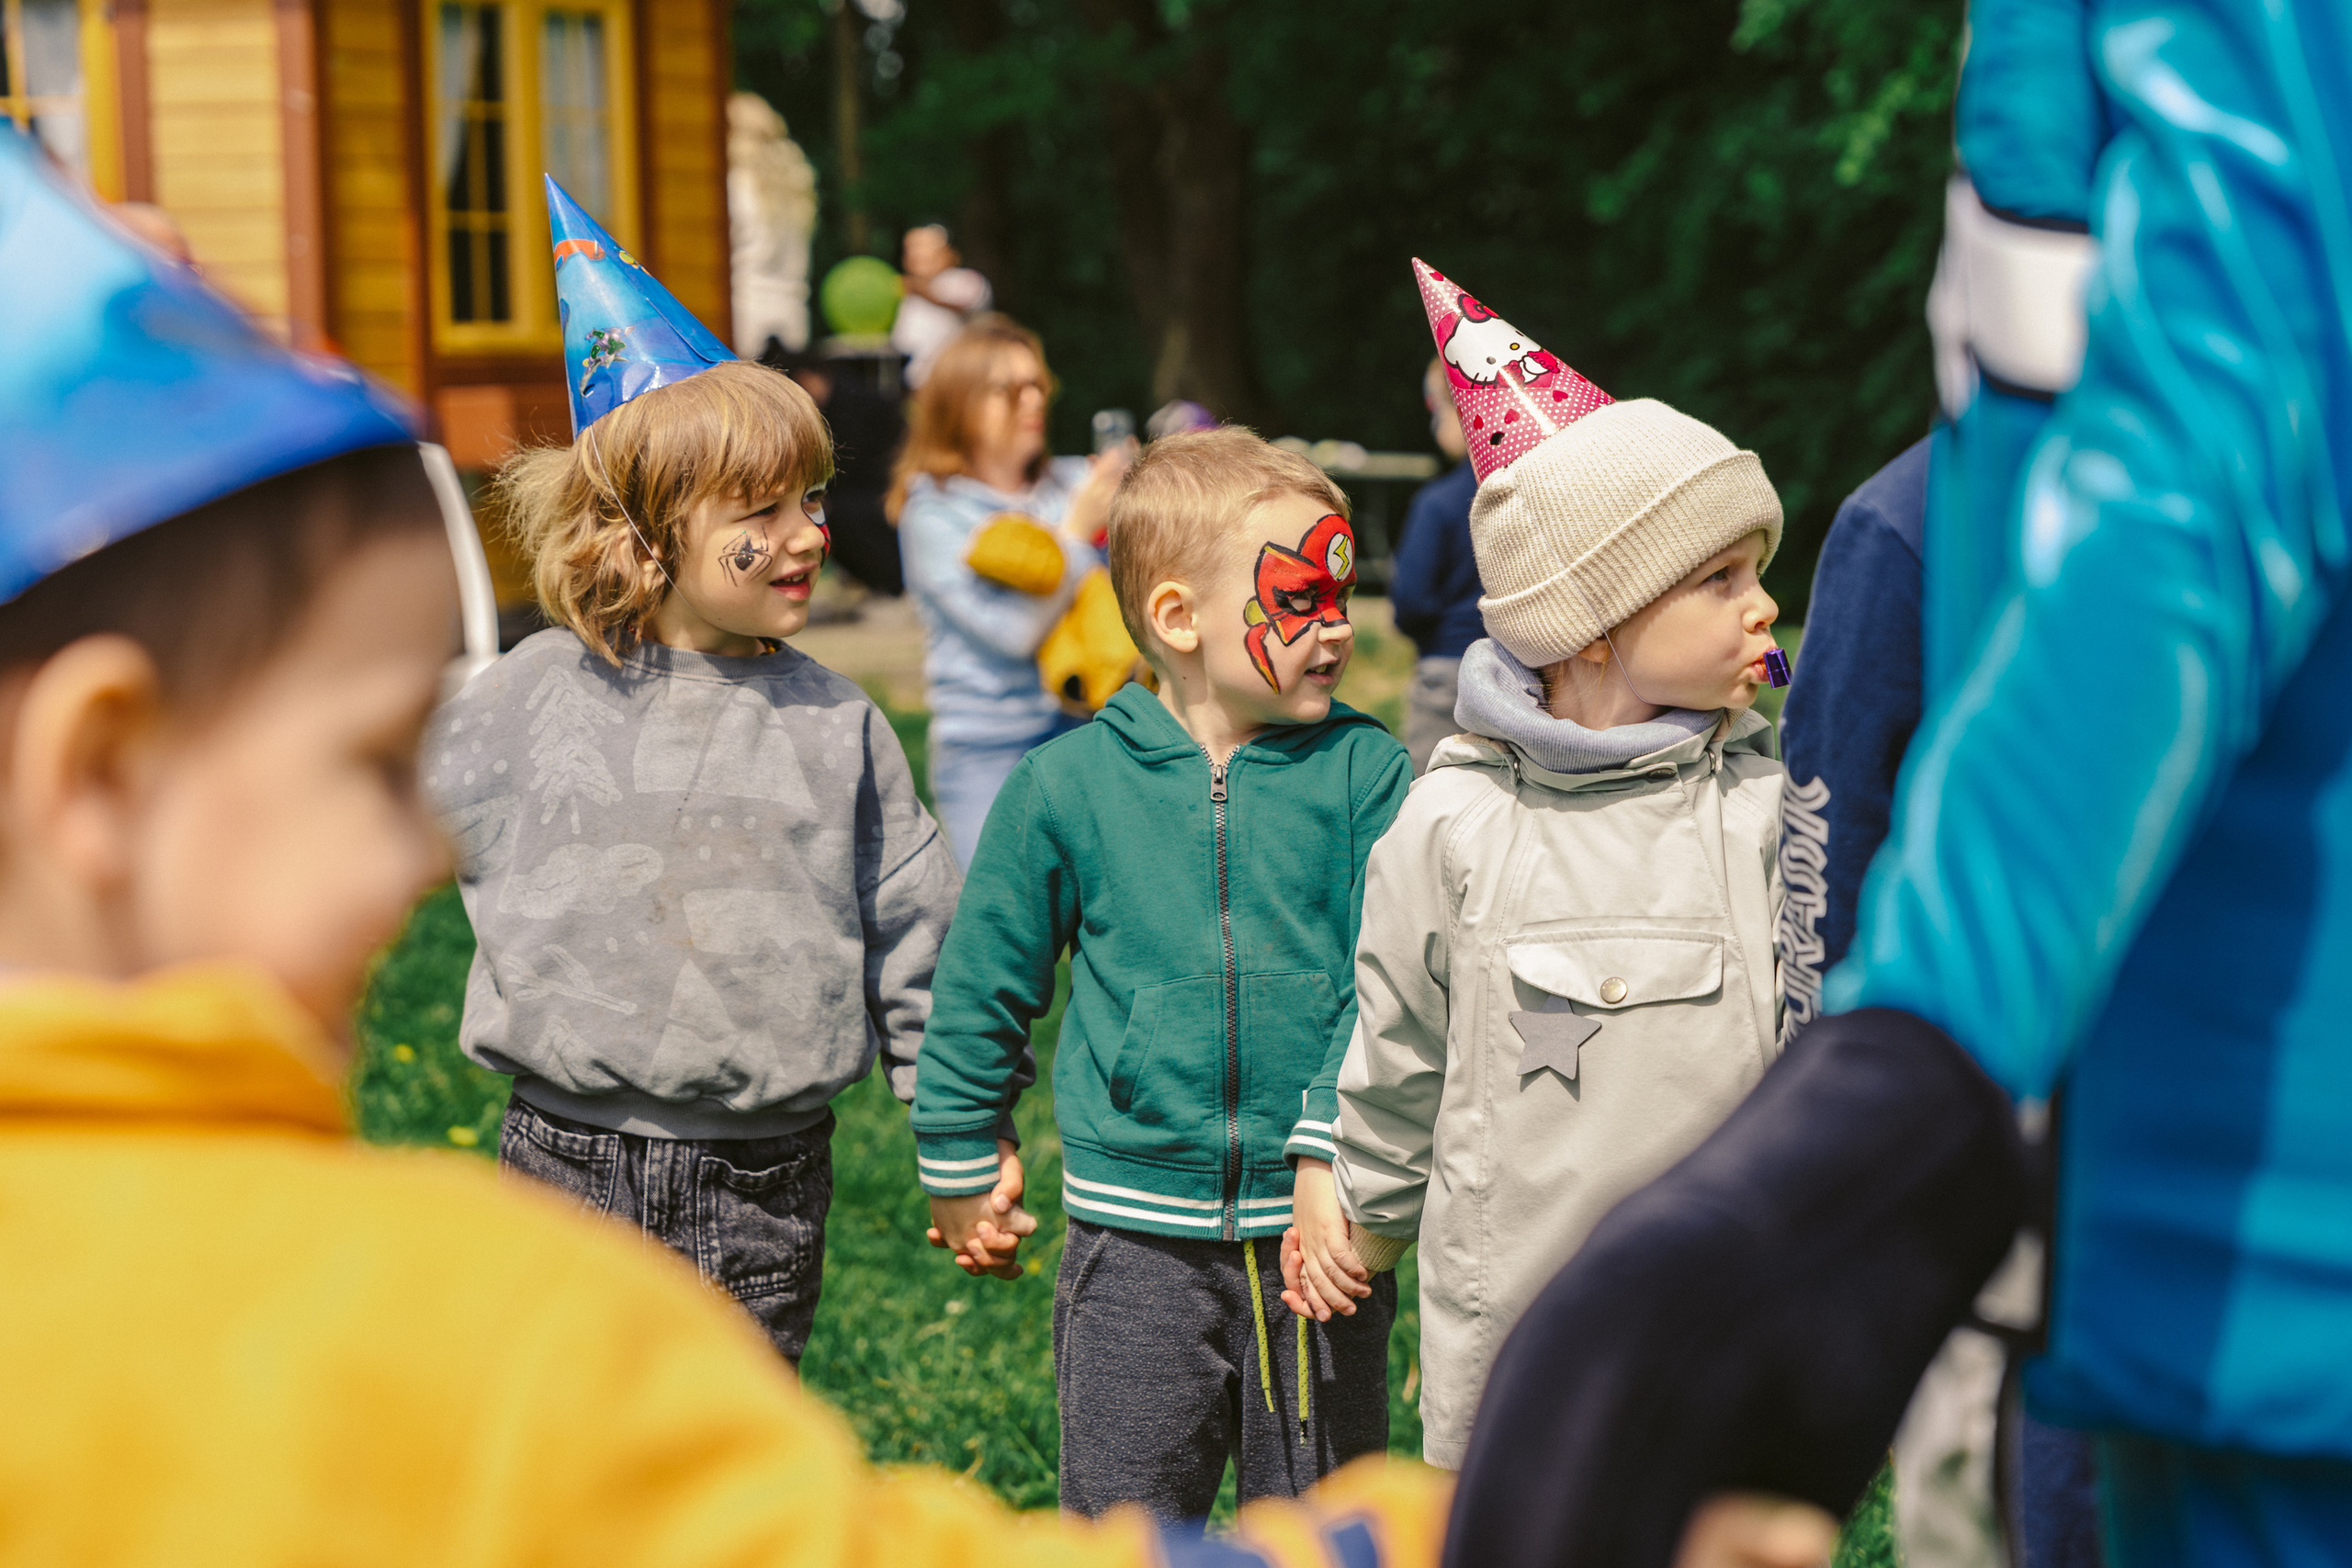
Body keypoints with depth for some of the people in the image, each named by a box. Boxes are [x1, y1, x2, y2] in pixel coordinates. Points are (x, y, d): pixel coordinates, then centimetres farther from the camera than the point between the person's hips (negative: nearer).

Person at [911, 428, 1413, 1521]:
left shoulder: (1364, 773, -3)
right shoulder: (1066, 786, -3)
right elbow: (984, 981, 8)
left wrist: (1335, 1151, -18)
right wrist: (960, 1165, 14)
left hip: (1311, 1225, 1)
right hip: (1135, 1233, 0)